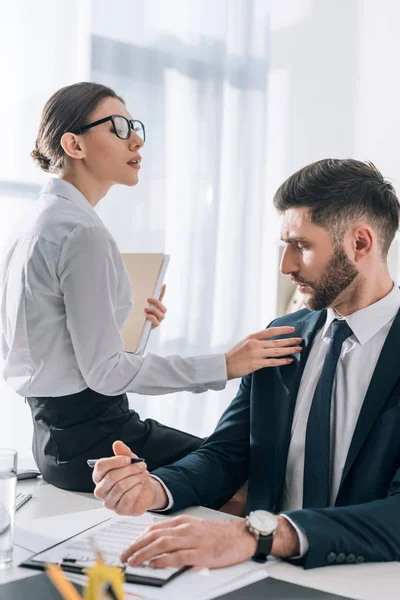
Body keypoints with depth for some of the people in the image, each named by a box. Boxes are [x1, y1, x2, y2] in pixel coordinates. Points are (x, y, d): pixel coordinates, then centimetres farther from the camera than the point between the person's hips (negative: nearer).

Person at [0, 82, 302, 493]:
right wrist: (225, 365, -20)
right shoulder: (83, 234, -20)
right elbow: (104, 371, -21)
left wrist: (128, 321, 10)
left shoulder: (34, 222, 10)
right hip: (90, 439, -9)